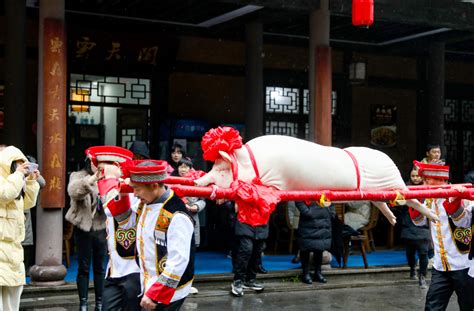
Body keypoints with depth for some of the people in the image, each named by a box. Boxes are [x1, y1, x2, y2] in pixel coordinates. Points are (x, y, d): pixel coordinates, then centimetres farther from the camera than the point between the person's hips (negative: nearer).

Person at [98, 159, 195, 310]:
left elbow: (178, 262, -27)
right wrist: (110, 180, 10)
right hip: (148, 286, 9)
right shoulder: (146, 203, 2)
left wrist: (154, 295, -24)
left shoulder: (177, 216, -25)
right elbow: (126, 221, 16)